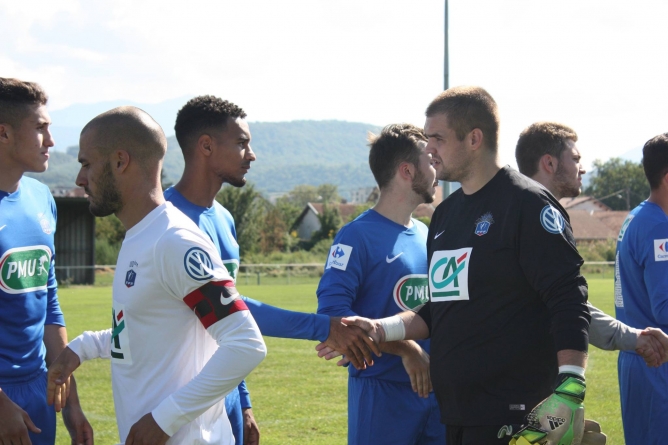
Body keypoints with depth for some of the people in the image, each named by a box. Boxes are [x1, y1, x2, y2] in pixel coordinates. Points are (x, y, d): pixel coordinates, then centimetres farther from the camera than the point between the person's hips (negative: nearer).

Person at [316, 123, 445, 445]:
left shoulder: (428, 237, 14)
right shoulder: (358, 236, -9)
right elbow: (332, 312, -18)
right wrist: (406, 349, -22)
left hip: (437, 391, 7)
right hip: (383, 391, -7)